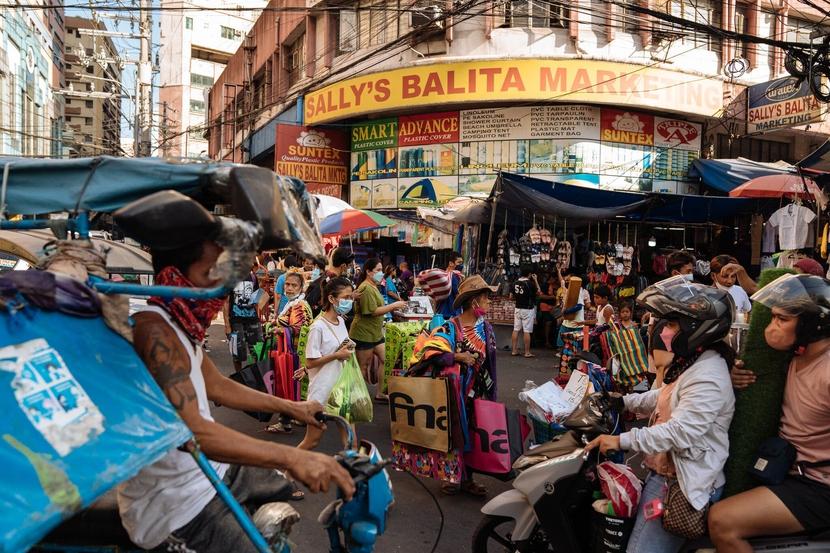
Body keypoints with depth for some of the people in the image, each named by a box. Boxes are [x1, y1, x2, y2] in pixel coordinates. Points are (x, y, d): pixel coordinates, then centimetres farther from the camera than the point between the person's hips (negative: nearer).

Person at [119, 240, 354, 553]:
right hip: (175, 503, -10)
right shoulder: (154, 330, -26)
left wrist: (291, 407, 14)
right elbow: (189, 429, -34)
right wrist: (291, 458, -38)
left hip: (205, 468, 10)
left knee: (284, 488, 26)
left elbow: (217, 386, 15)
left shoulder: (178, 324, 6)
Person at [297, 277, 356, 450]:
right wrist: (337, 355, -20)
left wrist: (348, 350, 0)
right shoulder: (318, 327, -19)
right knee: (312, 440, 6)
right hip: (322, 391, -7)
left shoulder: (341, 321, 4)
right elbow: (310, 362, -18)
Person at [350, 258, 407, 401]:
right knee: (364, 366, 1)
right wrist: (393, 305, -21)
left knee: (383, 360, 12)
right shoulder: (366, 288, -20)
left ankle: (379, 393, 22)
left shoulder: (373, 286, 14)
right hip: (364, 334, -10)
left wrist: (392, 308, 12)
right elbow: (373, 311, -25)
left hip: (375, 333, 10)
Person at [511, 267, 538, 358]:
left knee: (516, 330, 7)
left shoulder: (515, 283, 2)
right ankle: (527, 352, 3)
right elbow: (538, 292, -1)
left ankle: (514, 350, 11)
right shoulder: (530, 283, -13)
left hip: (518, 308, 5)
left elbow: (512, 297, 8)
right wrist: (535, 280, 4)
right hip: (528, 310, -5)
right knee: (527, 331, -1)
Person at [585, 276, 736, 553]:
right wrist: (623, 401, 19)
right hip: (663, 471, 11)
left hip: (683, 486, -11)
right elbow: (664, 398, 27)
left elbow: (679, 432, -30)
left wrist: (622, 441, -30)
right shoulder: (689, 362, 11)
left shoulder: (707, 378, -23)